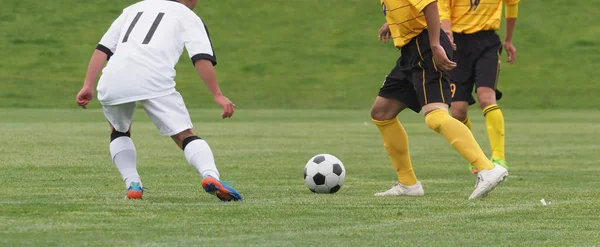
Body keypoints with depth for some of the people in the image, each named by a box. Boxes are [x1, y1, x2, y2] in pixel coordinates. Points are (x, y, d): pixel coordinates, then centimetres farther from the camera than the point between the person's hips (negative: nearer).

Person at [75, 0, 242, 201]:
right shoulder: (188, 16, 21)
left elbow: (103, 48, 23)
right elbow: (202, 57, 3)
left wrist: (88, 86, 19)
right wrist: (218, 95, 0)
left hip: (112, 81, 4)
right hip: (153, 82, -4)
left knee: (120, 132, 30)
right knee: (185, 135, 0)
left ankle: (132, 185, 12)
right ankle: (210, 175, -26)